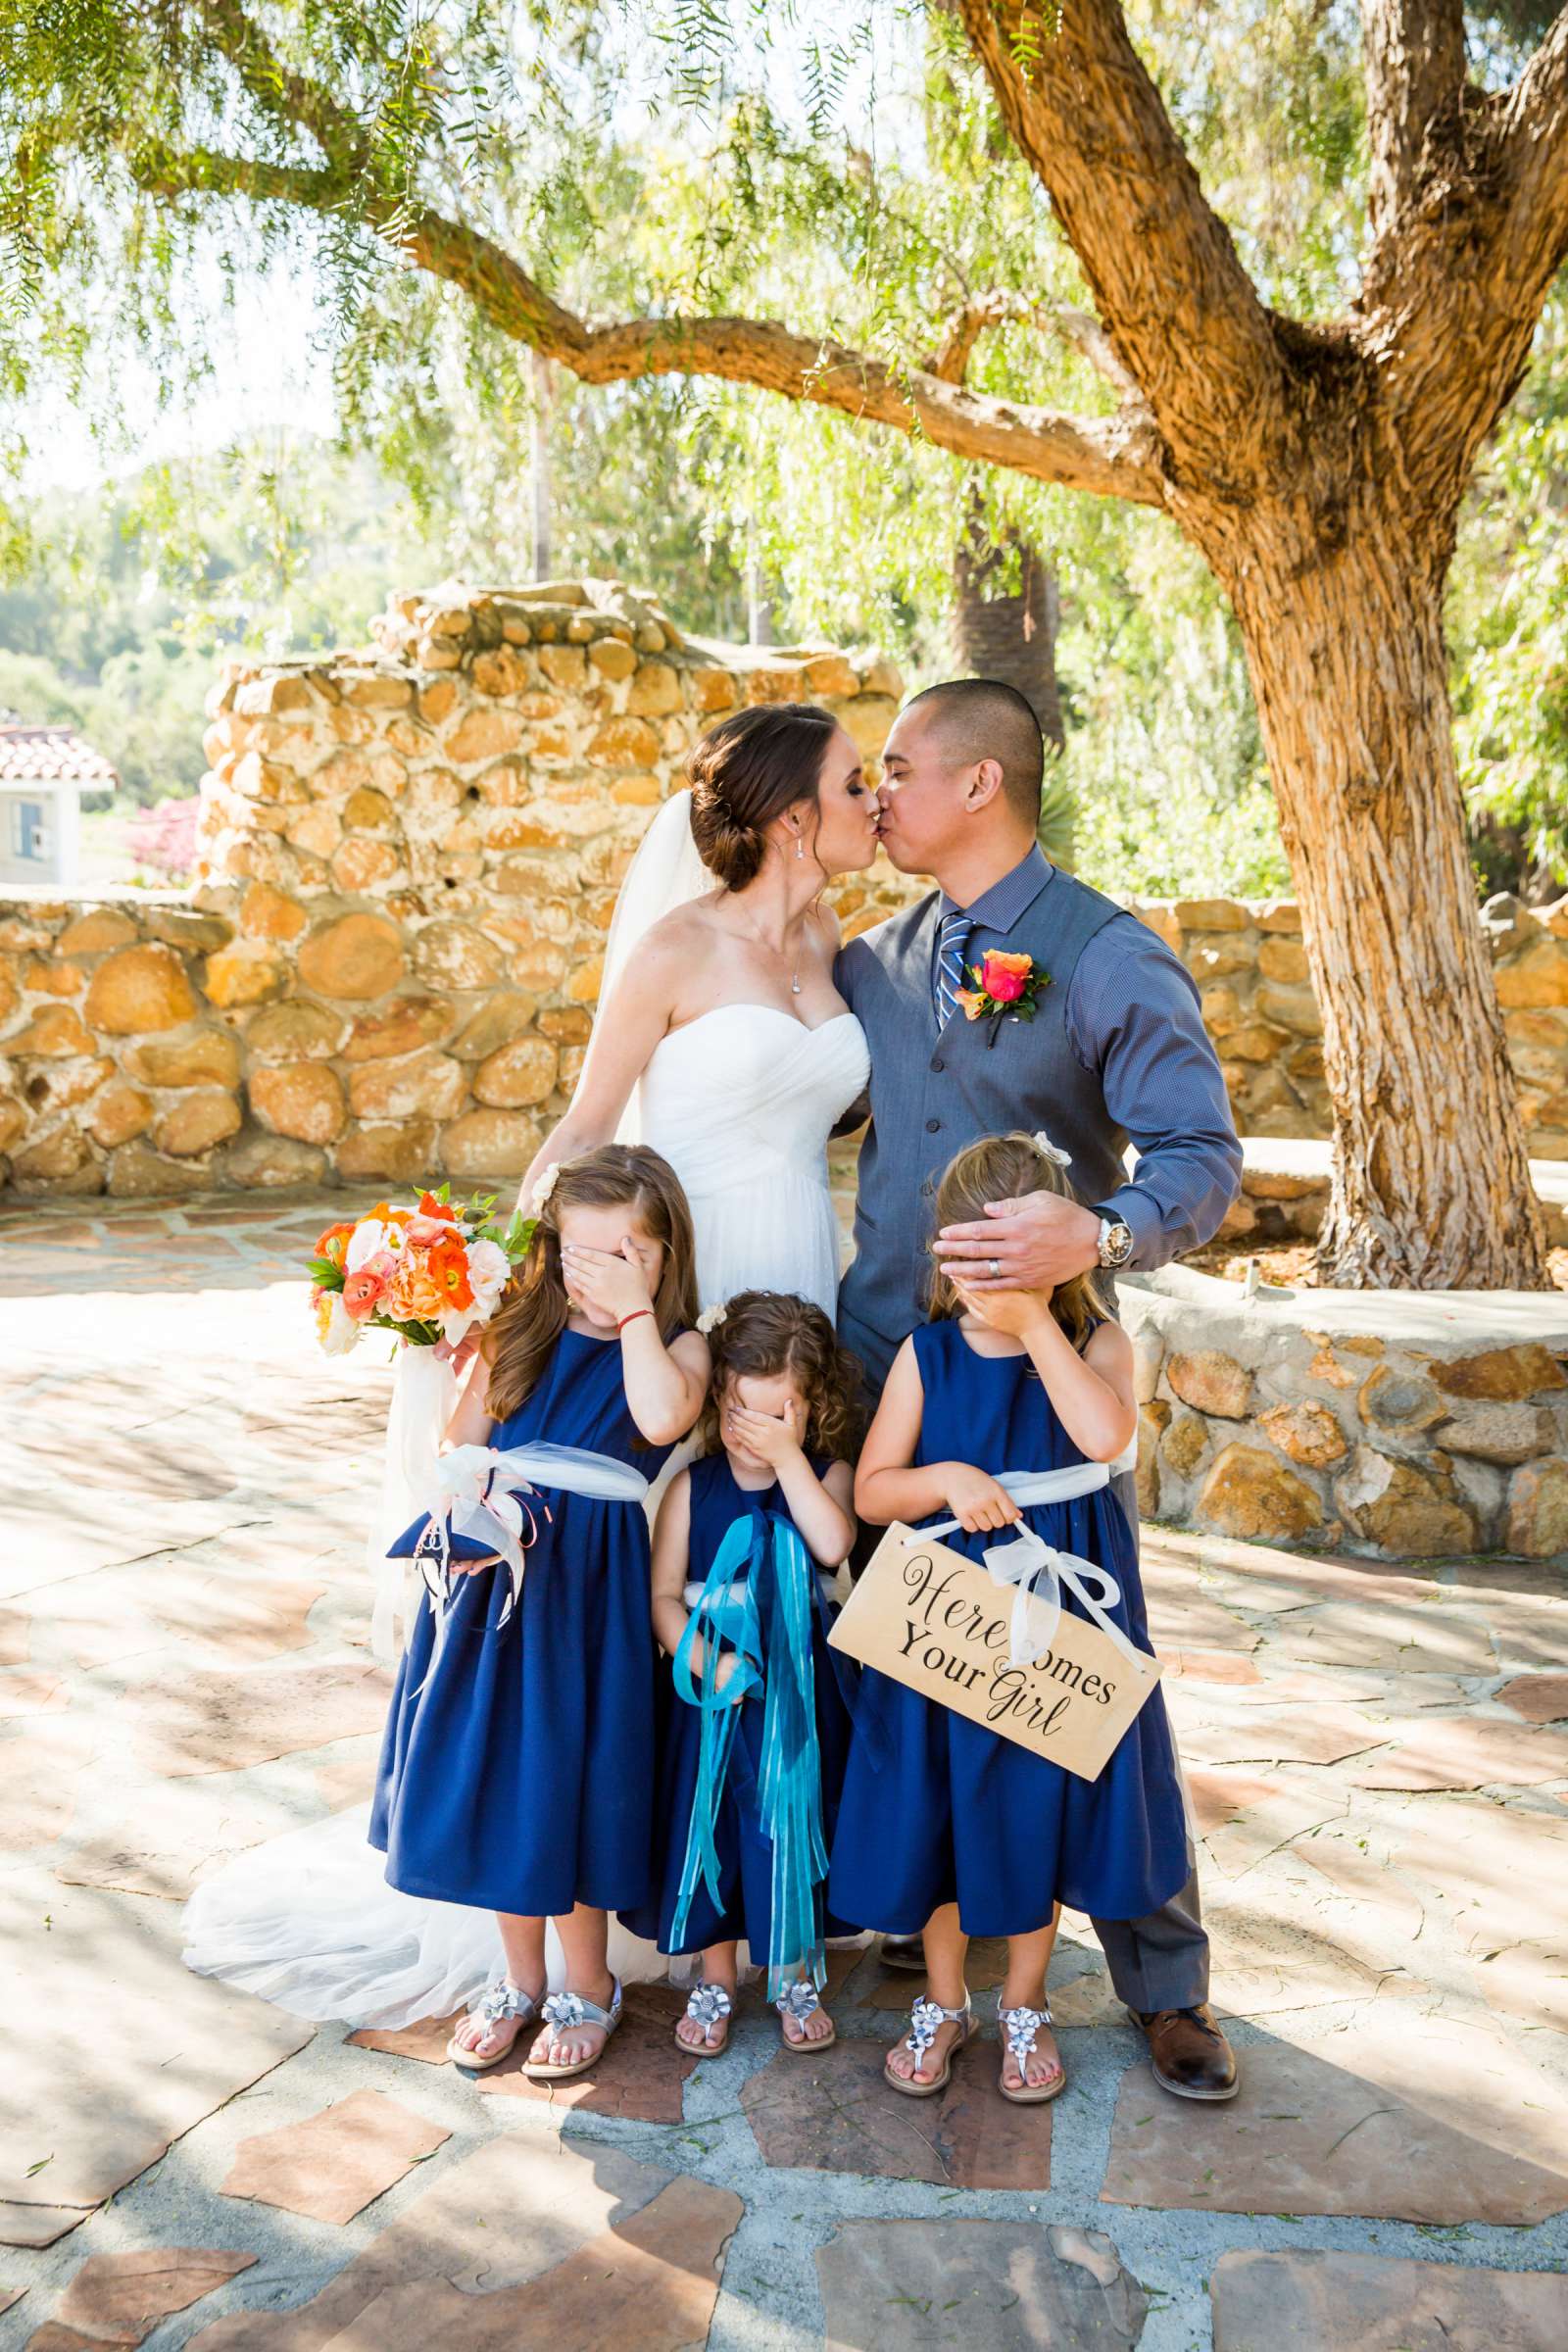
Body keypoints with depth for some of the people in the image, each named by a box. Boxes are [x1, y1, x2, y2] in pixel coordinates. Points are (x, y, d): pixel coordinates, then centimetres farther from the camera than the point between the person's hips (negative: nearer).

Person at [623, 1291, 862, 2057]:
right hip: (711, 1688, 1)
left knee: (792, 1823, 8)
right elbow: (664, 1594, -4)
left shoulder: (826, 1476, -3)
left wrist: (789, 1457, -24)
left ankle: (796, 1974, 29)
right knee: (709, 1825, 8)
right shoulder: (693, 1488, -2)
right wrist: (705, 1661, -18)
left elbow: (834, 1544, -24)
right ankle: (716, 1979, 27)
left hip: (799, 1691, 0)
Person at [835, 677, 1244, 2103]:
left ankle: (1167, 1984, 14)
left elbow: (1203, 1157, -17)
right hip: (882, 1366, 6)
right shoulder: (874, 965, 10)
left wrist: (1098, 1234, -34)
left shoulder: (1112, 961, -9)